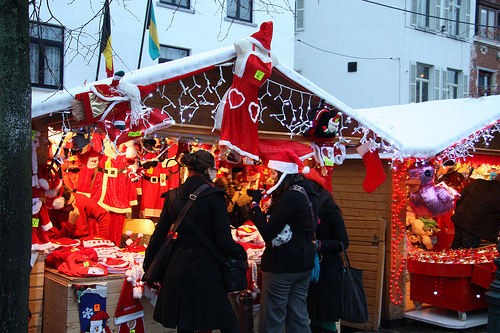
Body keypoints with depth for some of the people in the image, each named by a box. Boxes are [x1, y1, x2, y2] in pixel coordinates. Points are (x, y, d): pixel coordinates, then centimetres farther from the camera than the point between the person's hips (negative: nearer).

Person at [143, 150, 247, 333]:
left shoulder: (173, 196, 4)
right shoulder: (214, 196, -12)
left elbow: (159, 235, 8)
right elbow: (224, 241, -13)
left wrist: (148, 266, 20)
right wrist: (241, 252, 7)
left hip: (177, 268, 6)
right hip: (205, 268, -6)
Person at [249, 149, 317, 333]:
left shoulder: (289, 196, -19)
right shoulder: (307, 192, 9)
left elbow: (268, 233, -21)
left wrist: (255, 205, -14)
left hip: (282, 264, -9)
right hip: (304, 263, 9)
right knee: (298, 316, 15)